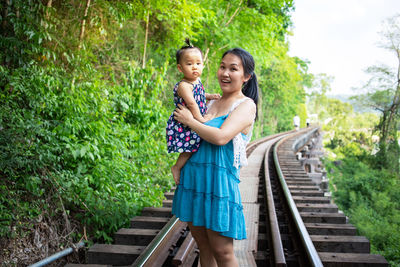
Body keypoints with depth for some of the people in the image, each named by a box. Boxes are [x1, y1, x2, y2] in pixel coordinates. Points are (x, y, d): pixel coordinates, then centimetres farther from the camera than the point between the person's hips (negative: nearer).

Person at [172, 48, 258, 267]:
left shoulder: (246, 105, -6)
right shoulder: (213, 102, 15)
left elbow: (221, 137, -21)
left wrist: (189, 121, -10)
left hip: (219, 180, -7)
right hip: (193, 177, 7)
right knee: (203, 244, 14)